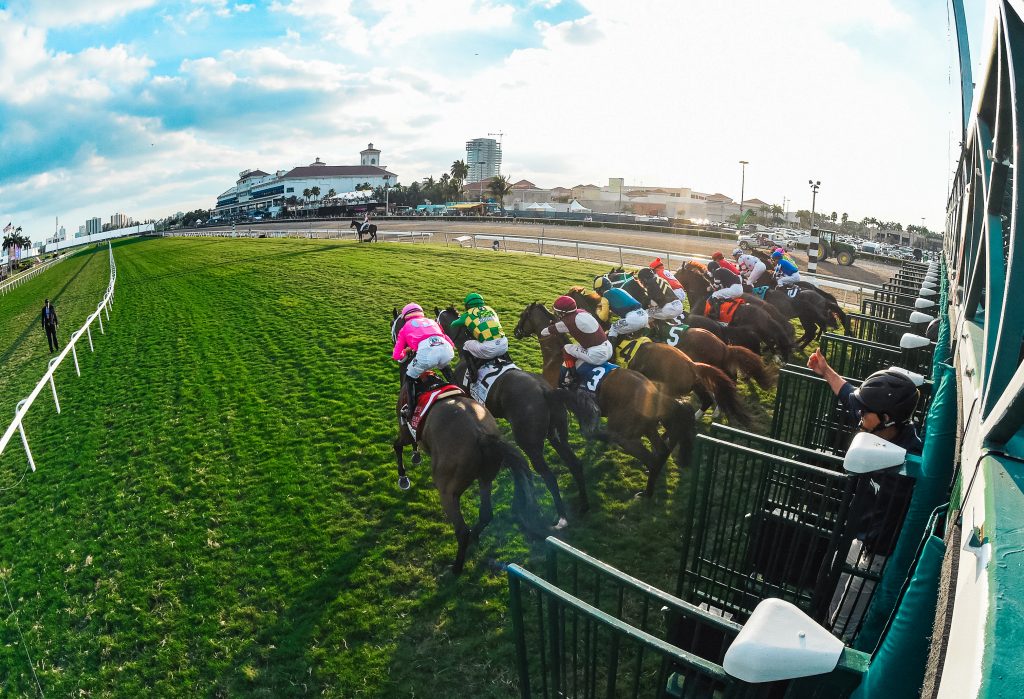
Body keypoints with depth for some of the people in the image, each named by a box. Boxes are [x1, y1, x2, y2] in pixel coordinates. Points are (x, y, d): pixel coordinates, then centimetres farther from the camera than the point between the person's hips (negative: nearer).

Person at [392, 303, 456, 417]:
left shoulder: (406, 327, 31)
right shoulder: (432, 321, 39)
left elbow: (396, 356, 27)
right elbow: (451, 343, 37)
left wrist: (406, 352, 49)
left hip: (426, 351, -4)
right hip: (447, 349, 4)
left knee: (409, 377, 24)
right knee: (445, 367, 40)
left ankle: (410, 410, 18)